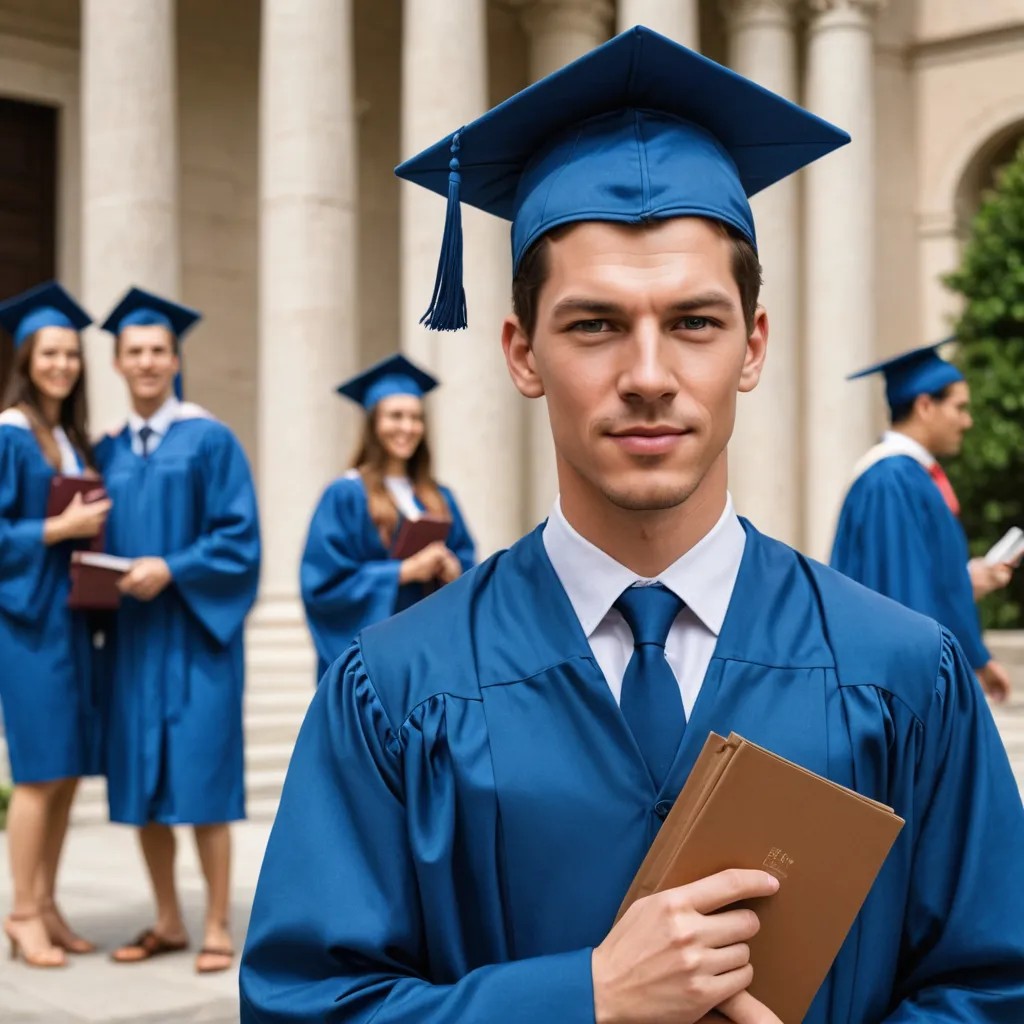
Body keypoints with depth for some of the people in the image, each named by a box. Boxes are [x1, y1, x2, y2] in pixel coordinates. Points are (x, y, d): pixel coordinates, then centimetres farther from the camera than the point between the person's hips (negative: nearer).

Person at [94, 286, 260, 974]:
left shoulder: (211, 440, -3)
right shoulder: (109, 452, 12)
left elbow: (240, 537, -8)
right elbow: (102, 541, 16)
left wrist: (170, 568, -19)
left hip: (195, 631, -5)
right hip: (133, 632, 5)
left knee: (200, 779, -5)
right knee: (142, 784, 7)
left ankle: (217, 928, 4)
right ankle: (168, 923, 19)